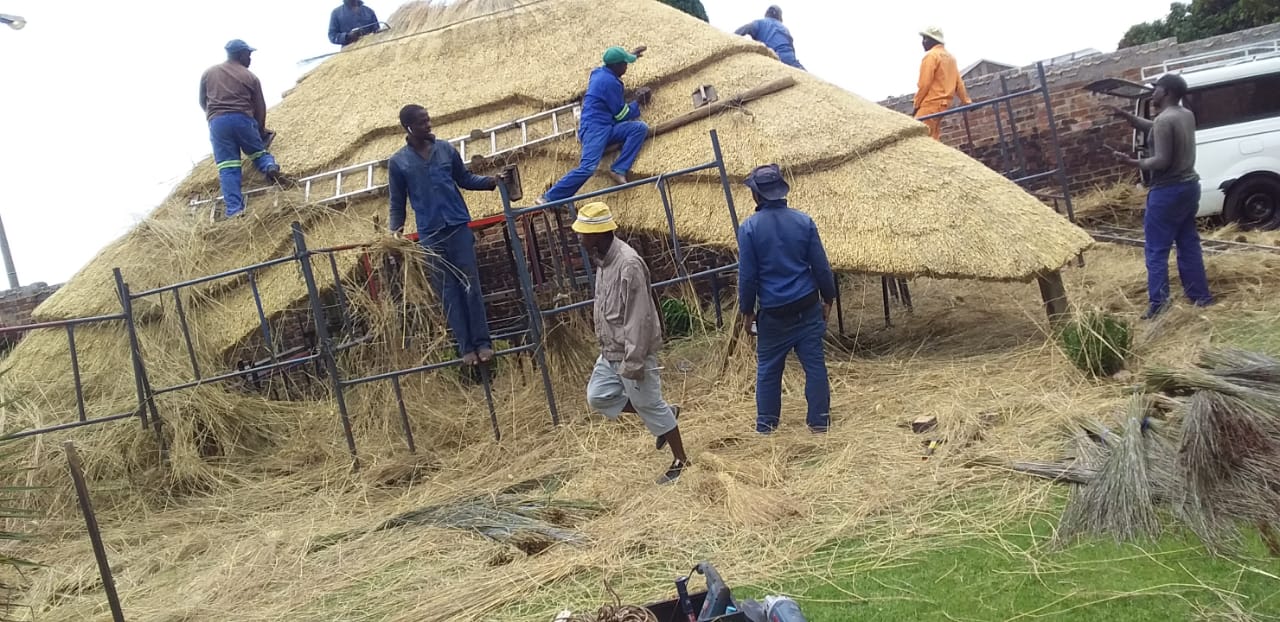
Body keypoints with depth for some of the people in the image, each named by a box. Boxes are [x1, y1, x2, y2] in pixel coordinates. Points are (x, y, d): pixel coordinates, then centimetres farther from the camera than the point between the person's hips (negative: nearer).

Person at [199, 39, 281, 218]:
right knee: (258, 152, 17)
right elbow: (260, 106, 9)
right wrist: (261, 129, 24)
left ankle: (234, 210, -13)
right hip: (243, 119, -1)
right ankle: (270, 166, -18)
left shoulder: (208, 73, 15)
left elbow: (202, 102, 21)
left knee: (227, 168, -3)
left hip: (217, 122, 1)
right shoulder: (250, 77, 7)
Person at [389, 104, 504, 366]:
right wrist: (395, 233, -5)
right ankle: (466, 347, 8)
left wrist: (491, 181, -2)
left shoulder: (446, 149, 4)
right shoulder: (397, 162, -1)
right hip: (430, 235, -1)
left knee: (471, 286, 0)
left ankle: (482, 342, 4)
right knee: (448, 293, 3)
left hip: (459, 227, 1)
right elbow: (397, 203, 5)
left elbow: (465, 179, 13)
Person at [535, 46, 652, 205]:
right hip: (595, 128, -10)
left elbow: (612, 65, 45)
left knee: (640, 127, -10)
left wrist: (630, 55, 51)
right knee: (588, 167, -28)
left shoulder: (599, 72, 16)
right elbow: (621, 114, -6)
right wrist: (638, 102, 10)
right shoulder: (610, 82, -13)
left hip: (605, 127, 10)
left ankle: (619, 169, -17)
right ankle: (550, 198, -25)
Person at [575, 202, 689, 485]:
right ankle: (664, 413, 25)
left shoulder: (628, 264, -26)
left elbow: (638, 318, -25)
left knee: (649, 406, 3)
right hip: (610, 352, 10)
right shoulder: (603, 259, 4)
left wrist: (633, 362, -23)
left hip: (632, 354, -9)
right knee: (598, 397, 15)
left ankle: (681, 461, 22)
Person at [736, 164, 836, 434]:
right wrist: (828, 298, 13)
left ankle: (766, 422, 20)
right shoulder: (804, 221, -3)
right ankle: (819, 419, 15)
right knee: (814, 363, 9)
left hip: (773, 311, -2)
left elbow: (747, 275, -7)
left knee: (767, 367, 11)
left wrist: (746, 310, 5)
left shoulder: (749, 228, -10)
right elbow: (821, 266, 1)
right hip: (807, 306, 2)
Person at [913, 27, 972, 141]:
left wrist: (916, 105, -6)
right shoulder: (950, 57, 19)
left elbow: (924, 83, -11)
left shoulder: (931, 55, -7)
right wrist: (967, 101, 23)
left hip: (930, 104, -9)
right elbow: (958, 82, 20)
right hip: (943, 104, 9)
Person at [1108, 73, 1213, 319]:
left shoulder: (1164, 120, -19)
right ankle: (1201, 296, 19)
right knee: (1189, 243, 15)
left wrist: (1133, 162, -10)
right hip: (1189, 186, 9)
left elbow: (1161, 161, -22)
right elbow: (1153, 128, 24)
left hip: (1167, 191, -9)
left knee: (1156, 249, -4)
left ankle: (1158, 303, -7)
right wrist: (1127, 116, 16)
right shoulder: (1187, 115, 10)